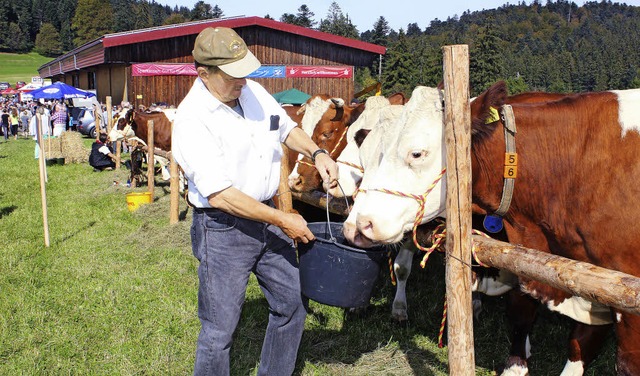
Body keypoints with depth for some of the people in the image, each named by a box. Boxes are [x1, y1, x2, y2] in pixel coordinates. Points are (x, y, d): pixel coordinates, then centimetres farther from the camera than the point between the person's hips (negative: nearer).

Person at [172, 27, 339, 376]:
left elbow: (287, 127, 19)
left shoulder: (253, 91, 1)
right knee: (219, 329, 3)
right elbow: (221, 196, -24)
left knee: (293, 303, 18)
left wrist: (316, 153, 0)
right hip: (222, 229, -7)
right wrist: (283, 220, -20)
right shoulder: (191, 121, -21)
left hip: (268, 221, 8)